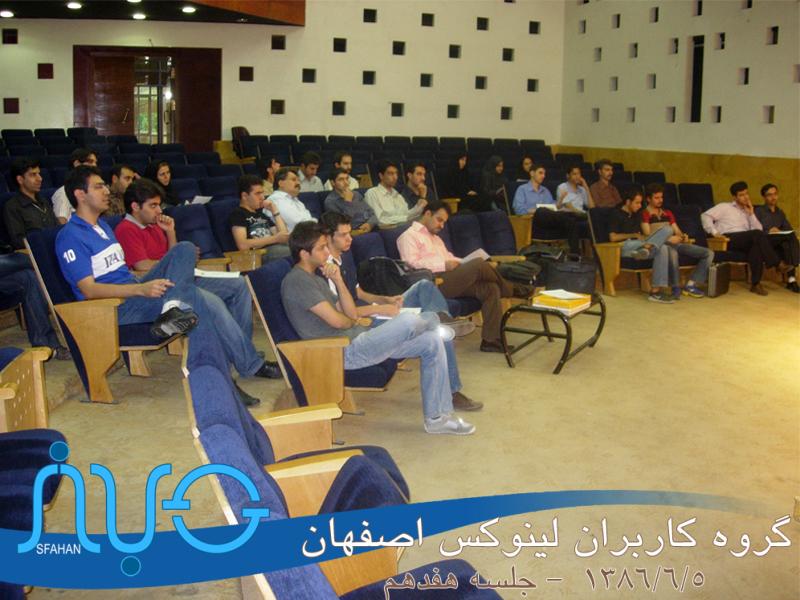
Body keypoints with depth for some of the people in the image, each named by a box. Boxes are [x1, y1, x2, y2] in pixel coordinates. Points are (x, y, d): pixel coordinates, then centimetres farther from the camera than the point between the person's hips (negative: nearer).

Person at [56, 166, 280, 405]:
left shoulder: (102, 225, 23)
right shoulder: (70, 237, -8)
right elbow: (89, 289, -18)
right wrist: (141, 289, -30)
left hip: (134, 291, 9)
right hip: (115, 307, -9)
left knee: (185, 249, -10)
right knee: (195, 299, -25)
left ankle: (172, 309, -36)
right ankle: (249, 365, -19)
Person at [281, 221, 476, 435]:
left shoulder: (315, 278, 19)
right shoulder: (297, 281, -12)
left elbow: (350, 313, 14)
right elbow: (336, 321, -16)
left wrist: (338, 281, 2)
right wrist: (358, 323, 6)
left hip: (355, 339, 10)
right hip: (344, 352, -10)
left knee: (432, 342, 2)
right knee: (408, 321, -25)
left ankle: (437, 417, 7)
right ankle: (434, 322, 16)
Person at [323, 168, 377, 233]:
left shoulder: (356, 194, 19)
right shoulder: (330, 201, -1)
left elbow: (372, 214, 15)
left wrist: (369, 224, -6)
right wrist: (348, 201, -9)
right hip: (354, 233, -6)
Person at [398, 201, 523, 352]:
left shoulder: (436, 238, 33)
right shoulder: (409, 236, 4)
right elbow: (412, 264, -10)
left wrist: (464, 263, 8)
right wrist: (444, 265, -16)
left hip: (452, 280, 9)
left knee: (490, 288, -16)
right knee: (478, 264, -24)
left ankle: (491, 340, -19)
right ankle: (510, 289, 4)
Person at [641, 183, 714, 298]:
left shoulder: (668, 213, 28)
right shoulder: (645, 214, 6)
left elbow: (677, 231, 21)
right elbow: (647, 235, -7)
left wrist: (683, 236, -4)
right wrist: (668, 238, -20)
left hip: (676, 243, 7)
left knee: (709, 253, -10)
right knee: (672, 253, -44)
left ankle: (690, 285, -19)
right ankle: (675, 287, -28)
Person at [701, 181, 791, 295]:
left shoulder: (747, 212, 30)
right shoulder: (725, 207, 17)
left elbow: (759, 229, 16)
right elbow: (706, 216, 4)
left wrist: (751, 214, 7)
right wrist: (714, 232, -9)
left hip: (746, 242, 4)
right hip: (729, 239, -4)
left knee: (757, 246, -35)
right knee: (758, 234, -31)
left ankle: (755, 283, -37)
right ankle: (778, 264, -31)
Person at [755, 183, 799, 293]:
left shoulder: (781, 213, 25)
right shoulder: (759, 211, 9)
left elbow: (790, 230, 14)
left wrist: (779, 231, -7)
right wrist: (768, 232, -17)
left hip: (778, 246, 4)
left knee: (787, 245, -34)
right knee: (791, 236, -30)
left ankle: (792, 279, -40)